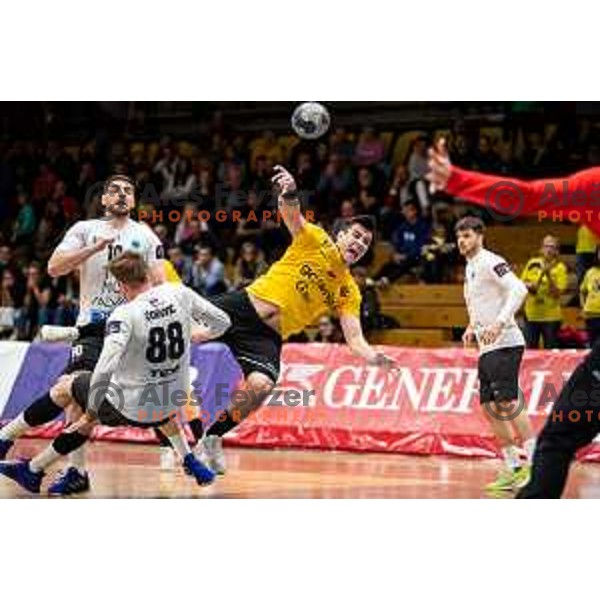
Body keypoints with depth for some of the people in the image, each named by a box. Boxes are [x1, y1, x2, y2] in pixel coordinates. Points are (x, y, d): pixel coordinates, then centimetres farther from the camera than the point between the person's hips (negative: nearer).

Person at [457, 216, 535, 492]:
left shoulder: (490, 262, -10)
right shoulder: (470, 267, 19)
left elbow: (519, 290, -23)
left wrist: (499, 323, -30)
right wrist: (472, 327, 18)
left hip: (504, 344, -10)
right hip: (487, 348, 10)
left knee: (507, 401, -18)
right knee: (489, 407, 7)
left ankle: (533, 462, -21)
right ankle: (513, 469, 11)